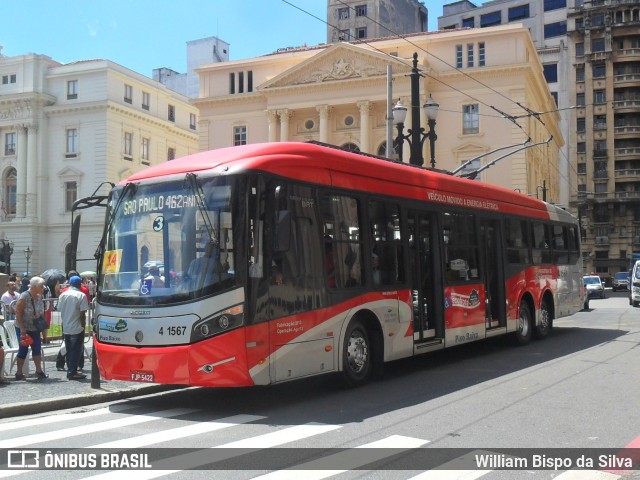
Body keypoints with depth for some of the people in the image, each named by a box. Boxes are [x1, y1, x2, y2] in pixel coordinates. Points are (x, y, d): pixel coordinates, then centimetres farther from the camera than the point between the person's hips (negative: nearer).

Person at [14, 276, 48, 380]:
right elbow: (18, 313, -18)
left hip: (35, 328, 7)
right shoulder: (24, 297, -18)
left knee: (37, 348, 7)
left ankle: (39, 370, 15)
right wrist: (22, 329, -21)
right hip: (23, 328, -7)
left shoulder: (39, 297, 4)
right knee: (23, 349, 0)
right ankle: (19, 373, 10)